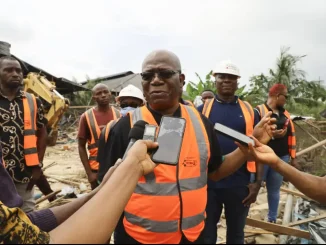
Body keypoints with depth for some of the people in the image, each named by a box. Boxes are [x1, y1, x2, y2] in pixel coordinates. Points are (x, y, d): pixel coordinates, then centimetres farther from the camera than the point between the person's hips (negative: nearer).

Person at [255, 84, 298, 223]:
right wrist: (270, 134, -20)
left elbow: (291, 135, 16)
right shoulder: (259, 111, -8)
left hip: (281, 158, 6)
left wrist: (293, 157, 14)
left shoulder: (285, 114, 14)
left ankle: (272, 220, 28)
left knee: (274, 190, 15)